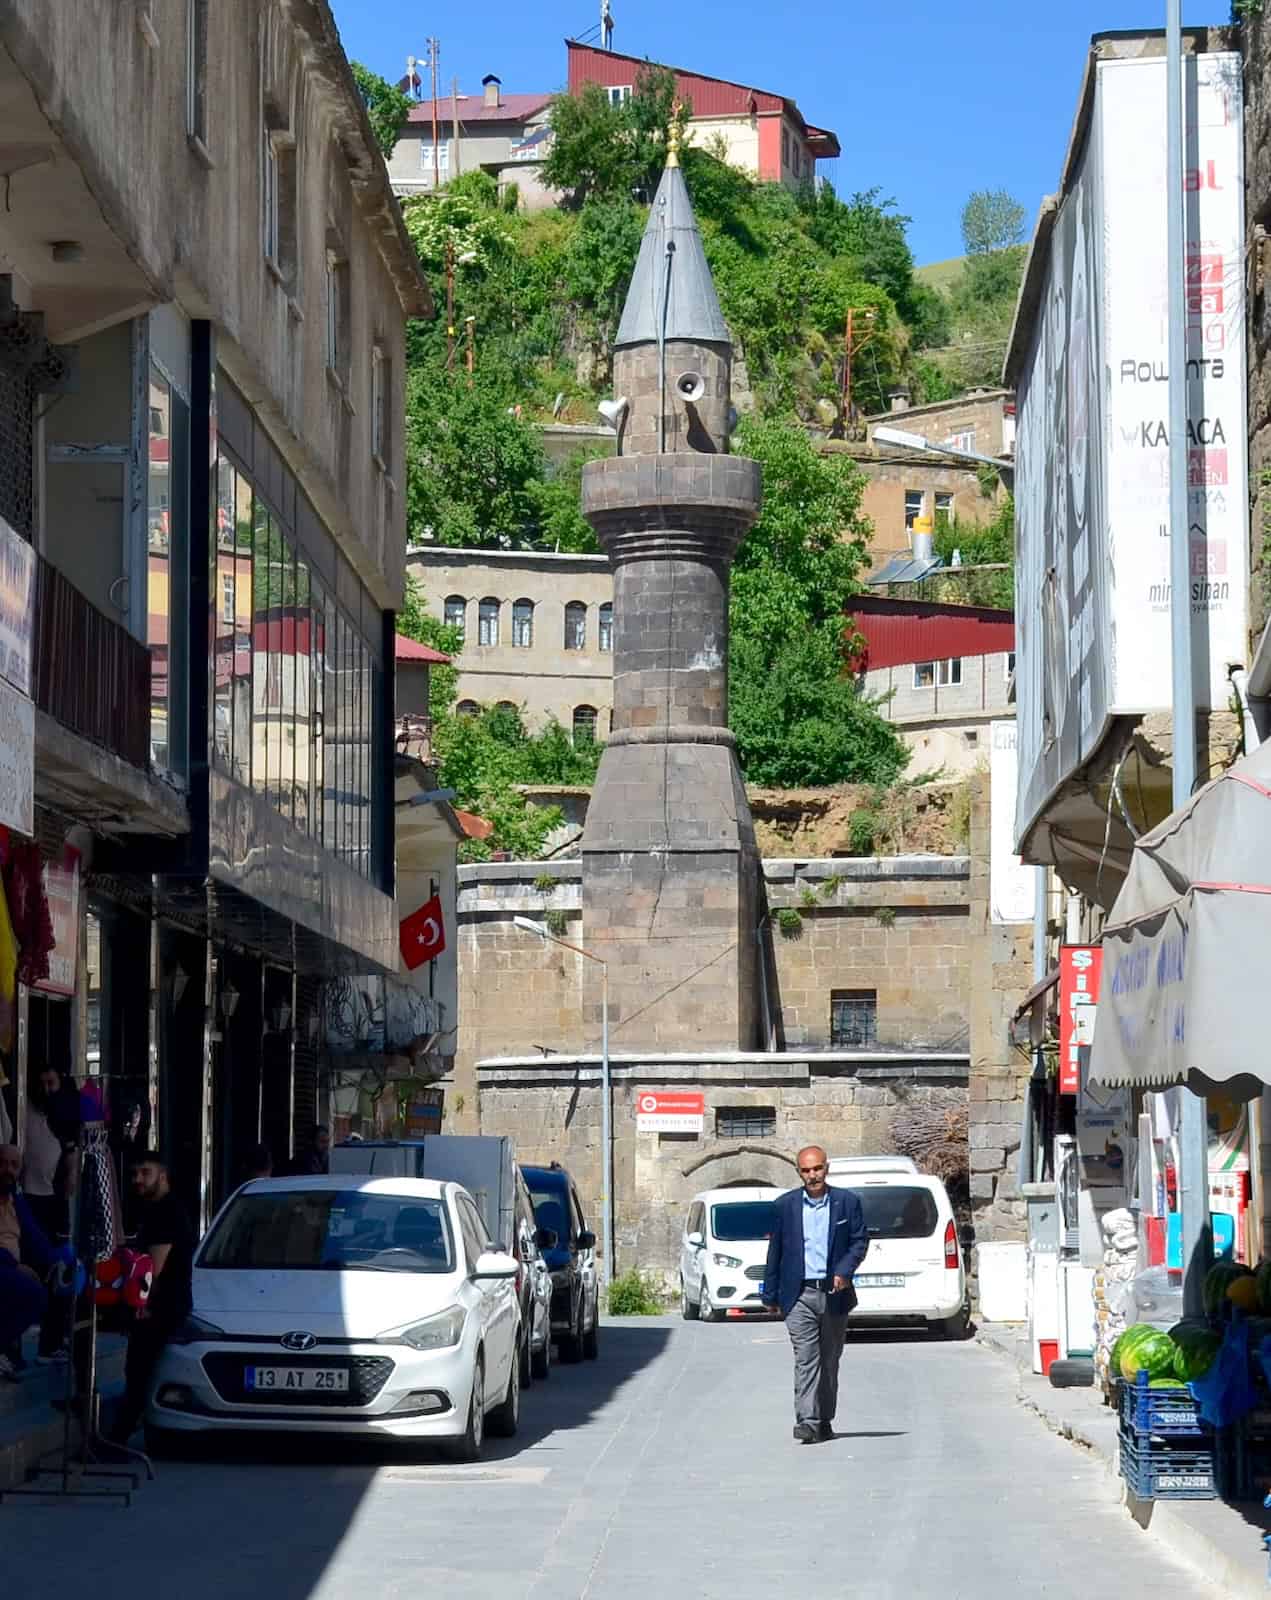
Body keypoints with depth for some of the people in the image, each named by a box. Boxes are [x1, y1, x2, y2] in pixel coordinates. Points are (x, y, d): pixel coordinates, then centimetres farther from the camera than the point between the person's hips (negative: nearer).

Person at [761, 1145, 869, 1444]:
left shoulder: (847, 1202, 3)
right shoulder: (785, 1205, 4)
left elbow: (860, 1240, 4)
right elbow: (775, 1250, 9)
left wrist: (844, 1271, -13)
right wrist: (770, 1295, 9)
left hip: (835, 1293, 1)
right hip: (799, 1294, -1)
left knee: (829, 1361, 10)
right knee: (806, 1359, -11)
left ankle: (824, 1420, 21)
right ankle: (807, 1422, -18)